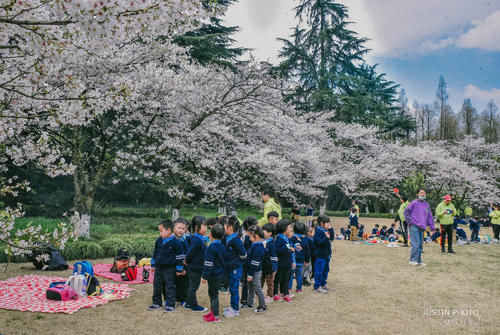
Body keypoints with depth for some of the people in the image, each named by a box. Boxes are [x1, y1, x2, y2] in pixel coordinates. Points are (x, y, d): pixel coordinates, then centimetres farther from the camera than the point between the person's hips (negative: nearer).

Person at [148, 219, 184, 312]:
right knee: (156, 285, 13)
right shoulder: (159, 240, 3)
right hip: (158, 267, 6)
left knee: (169, 287, 2)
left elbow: (180, 256, -9)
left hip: (169, 269, -6)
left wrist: (179, 269, -6)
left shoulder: (175, 242, -15)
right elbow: (155, 252, 16)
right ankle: (157, 303, 27)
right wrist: (153, 264, 17)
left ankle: (170, 305, 13)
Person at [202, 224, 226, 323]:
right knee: (213, 293, 20)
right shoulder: (222, 246, 5)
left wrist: (205, 276, -14)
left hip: (213, 275, -8)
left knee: (213, 294, -1)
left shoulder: (211, 248, -19)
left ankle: (215, 316, 4)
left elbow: (208, 264, -20)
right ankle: (212, 311, 30)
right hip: (220, 273, 8)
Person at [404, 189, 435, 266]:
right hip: (414, 226, -7)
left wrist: (432, 226, 14)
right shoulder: (414, 203, -3)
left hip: (421, 228, 7)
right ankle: (412, 260, -6)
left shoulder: (426, 205, 16)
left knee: (420, 245, 9)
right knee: (416, 244, -12)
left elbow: (429, 216, 20)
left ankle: (418, 261, 16)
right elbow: (406, 211, -3)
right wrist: (410, 220, -9)